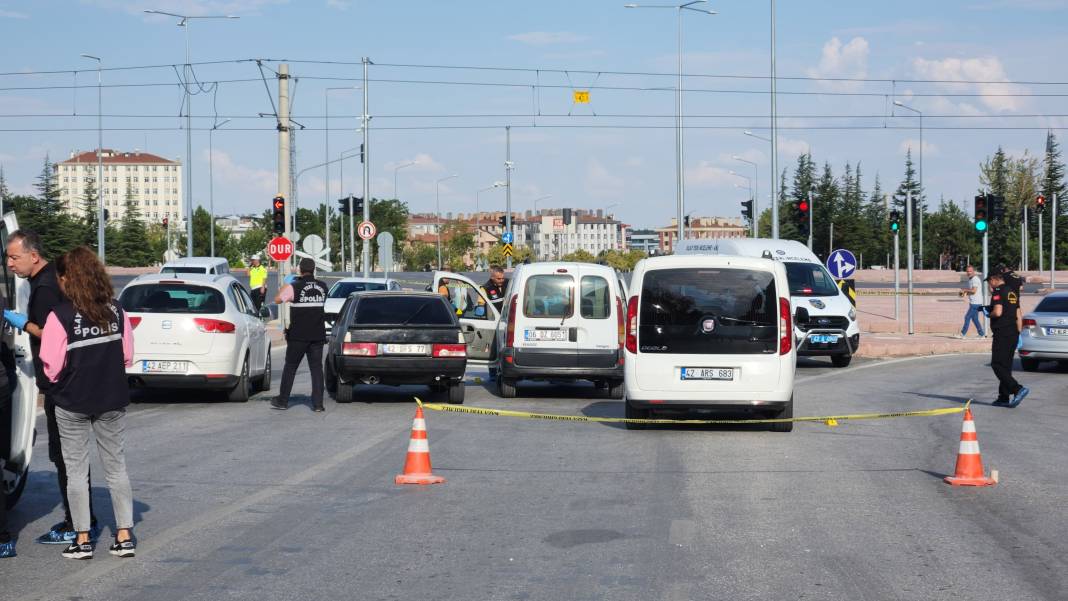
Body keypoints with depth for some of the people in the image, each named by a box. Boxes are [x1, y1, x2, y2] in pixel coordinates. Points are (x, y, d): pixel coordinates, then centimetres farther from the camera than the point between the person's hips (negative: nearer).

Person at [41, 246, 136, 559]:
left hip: (72, 404, -3)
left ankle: (82, 539, 11)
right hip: (112, 400, 3)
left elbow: (52, 368, -15)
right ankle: (124, 535, 12)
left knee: (76, 471, 9)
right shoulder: (116, 311, -4)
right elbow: (128, 356, 3)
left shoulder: (61, 316, -16)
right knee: (116, 468, 12)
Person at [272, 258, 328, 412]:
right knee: (316, 367, 4)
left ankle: (283, 400, 16)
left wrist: (284, 286, 20)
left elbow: (277, 299, 3)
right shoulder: (322, 287, 2)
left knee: (290, 367, 9)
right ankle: (318, 403, -2)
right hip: (318, 334, 3)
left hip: (298, 336, -3)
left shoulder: (293, 287, -10)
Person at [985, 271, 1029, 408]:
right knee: (1006, 366, 12)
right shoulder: (1013, 292, 17)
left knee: (997, 365, -8)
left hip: (1002, 334, -9)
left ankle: (1018, 389, -21)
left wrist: (989, 313, -3)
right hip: (1013, 334, 9)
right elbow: (1018, 316, 18)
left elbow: (998, 312, -24)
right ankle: (1004, 398, 13)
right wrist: (1018, 333, 21)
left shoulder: (998, 292, -11)